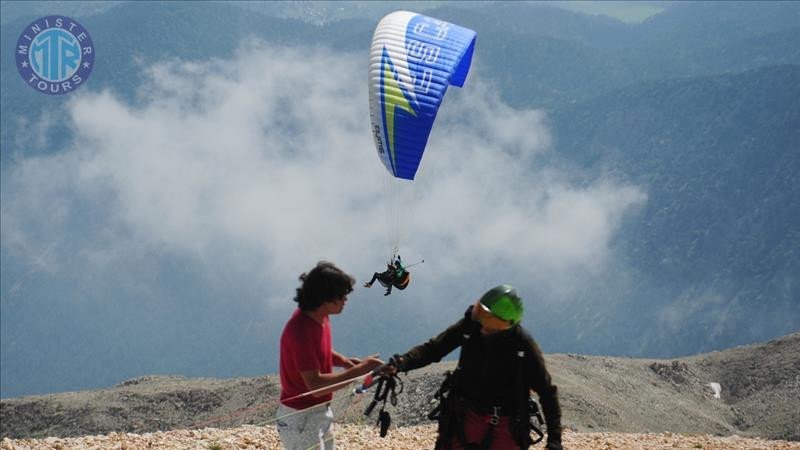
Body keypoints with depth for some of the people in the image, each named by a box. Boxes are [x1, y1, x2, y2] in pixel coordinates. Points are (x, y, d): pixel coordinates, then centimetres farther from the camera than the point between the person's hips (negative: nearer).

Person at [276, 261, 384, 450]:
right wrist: (358, 370, -30)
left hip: (320, 412, 10)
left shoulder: (320, 317, 0)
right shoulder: (300, 331, -29)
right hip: (300, 418, -10)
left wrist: (343, 361, 1)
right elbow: (315, 385, -33)